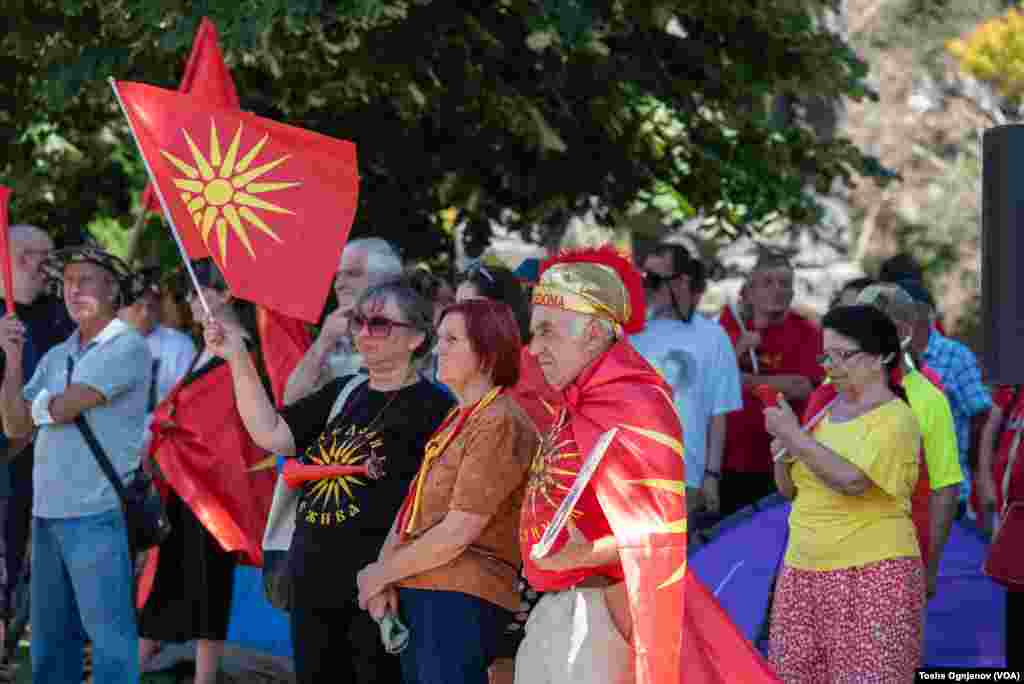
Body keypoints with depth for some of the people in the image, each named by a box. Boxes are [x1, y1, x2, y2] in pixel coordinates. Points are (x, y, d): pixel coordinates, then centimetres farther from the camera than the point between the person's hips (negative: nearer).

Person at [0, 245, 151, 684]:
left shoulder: (128, 347, -7)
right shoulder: (56, 357, 15)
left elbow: (61, 409, -15)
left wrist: (38, 406, 7)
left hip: (97, 515, -7)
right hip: (46, 514, 8)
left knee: (108, 633, -5)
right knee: (49, 638, 13)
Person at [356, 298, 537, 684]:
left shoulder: (500, 423, -11)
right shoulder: (456, 421, 19)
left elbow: (457, 533, -16)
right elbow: (412, 508, 14)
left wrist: (382, 574, -6)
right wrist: (384, 571, -3)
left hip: (462, 598, -9)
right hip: (418, 595, 9)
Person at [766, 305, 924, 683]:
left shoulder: (895, 419, -9)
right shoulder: (828, 409, 12)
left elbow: (852, 480, -25)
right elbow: (790, 489, 18)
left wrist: (794, 434, -16)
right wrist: (783, 452, -3)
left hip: (872, 573, -7)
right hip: (804, 568, 7)